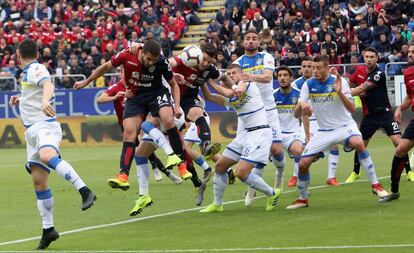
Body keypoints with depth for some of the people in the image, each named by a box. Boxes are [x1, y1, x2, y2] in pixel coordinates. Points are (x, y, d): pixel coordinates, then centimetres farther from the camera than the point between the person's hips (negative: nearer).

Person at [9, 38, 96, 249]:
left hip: (44, 126, -9)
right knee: (39, 181, 4)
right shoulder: (29, 72, 24)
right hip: (33, 130, 9)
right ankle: (48, 229, 6)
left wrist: (44, 101, -45)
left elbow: (48, 85, -27)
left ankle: (85, 191, -48)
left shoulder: (35, 69, -4)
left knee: (46, 155, -39)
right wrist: (20, 99, 41)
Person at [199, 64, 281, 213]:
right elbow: (209, 97, 14)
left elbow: (229, 93, -21)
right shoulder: (230, 98, 15)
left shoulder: (247, 83, -6)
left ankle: (272, 194, -1)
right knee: (220, 166, 11)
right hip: (244, 133, 9)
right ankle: (217, 204, 23)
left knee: (241, 172, -19)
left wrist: (211, 82, -9)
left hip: (259, 132, -9)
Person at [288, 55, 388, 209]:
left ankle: (375, 185, -24)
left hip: (345, 126, -3)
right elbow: (296, 114, -4)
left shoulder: (339, 82, -12)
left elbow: (352, 109, -17)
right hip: (324, 131, 3)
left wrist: (340, 92, -32)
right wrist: (301, 105, -27)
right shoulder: (308, 85, -3)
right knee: (303, 164, -7)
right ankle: (302, 199, 18)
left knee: (358, 143, -35)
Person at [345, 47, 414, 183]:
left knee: (398, 141, -16)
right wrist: (359, 92, -2)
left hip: (384, 112, -5)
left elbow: (362, 89, -23)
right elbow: (350, 84, 19)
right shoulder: (359, 71, 2)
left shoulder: (379, 74, -18)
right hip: (368, 115, 5)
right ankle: (355, 173, 30)